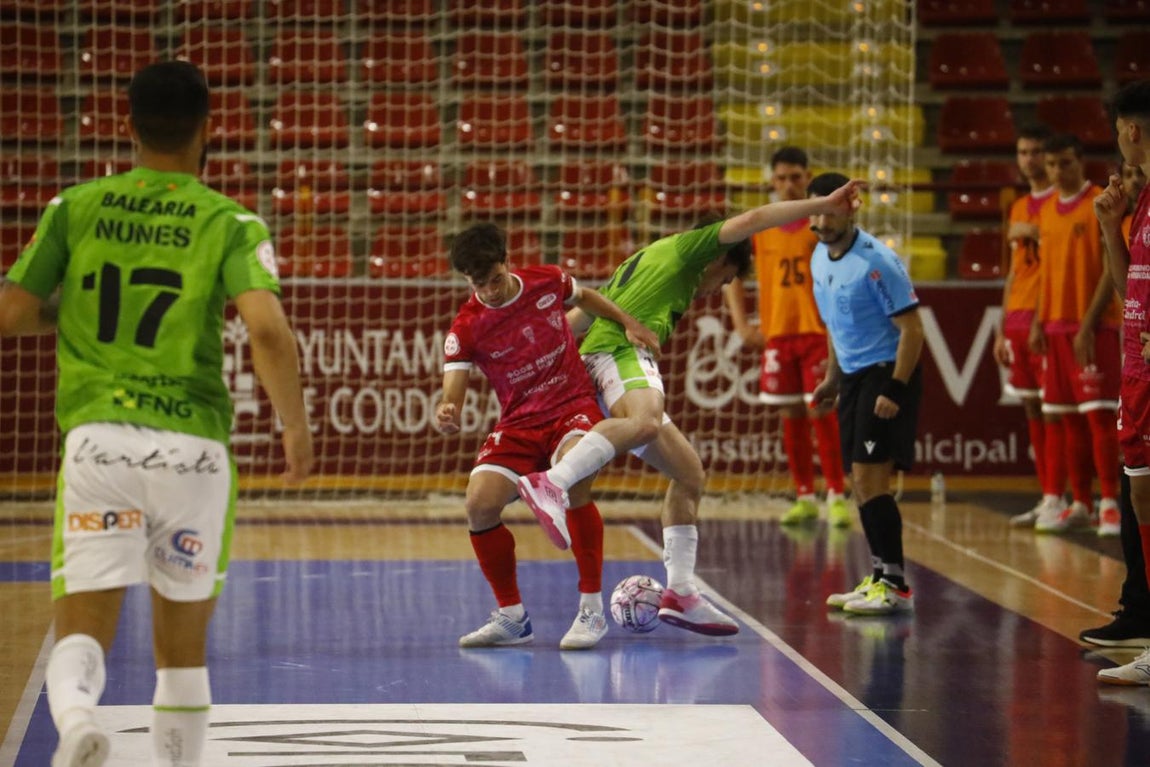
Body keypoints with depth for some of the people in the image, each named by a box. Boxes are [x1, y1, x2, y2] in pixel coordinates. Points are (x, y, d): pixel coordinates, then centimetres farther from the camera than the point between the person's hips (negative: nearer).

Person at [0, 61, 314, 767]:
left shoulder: (75, 208, 7)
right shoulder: (229, 223, 1)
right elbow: (269, 331, -14)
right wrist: (297, 428, -1)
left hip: (96, 437, 0)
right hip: (191, 444, 0)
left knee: (84, 626, -2)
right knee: (184, 644, 15)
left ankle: (73, 710, -35)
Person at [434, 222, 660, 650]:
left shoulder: (547, 281, -3)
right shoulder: (465, 329, -8)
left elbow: (583, 297, 21)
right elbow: (452, 395, -15)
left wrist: (629, 324, 12)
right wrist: (447, 415, -38)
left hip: (573, 406, -1)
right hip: (518, 422, 2)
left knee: (574, 485, -33)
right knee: (480, 505, -21)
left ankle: (592, 611, -20)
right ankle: (512, 618, 0)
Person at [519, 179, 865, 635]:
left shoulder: (639, 263, 37)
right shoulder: (687, 247, 14)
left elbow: (574, 319, 38)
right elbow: (752, 220, 2)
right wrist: (823, 206, 3)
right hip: (621, 349, -10)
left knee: (690, 474, 11)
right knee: (645, 424, -41)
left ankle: (680, 592, 5)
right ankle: (550, 485, -57)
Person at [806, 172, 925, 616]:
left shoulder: (875, 261, -18)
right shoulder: (820, 258, 8)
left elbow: (912, 327, -18)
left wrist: (895, 390, -23)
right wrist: (832, 377, 22)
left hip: (887, 375, -9)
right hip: (853, 377, 9)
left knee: (870, 478, -15)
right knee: (860, 483, 9)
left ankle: (895, 587, -12)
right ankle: (879, 578, 16)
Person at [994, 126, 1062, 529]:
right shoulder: (1019, 208, 19)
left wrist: (1034, 233, -16)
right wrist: (1002, 329, 19)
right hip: (1017, 317, 8)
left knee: (1053, 406, -8)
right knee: (1031, 408, 7)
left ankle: (1055, 498, -7)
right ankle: (1047, 498, 12)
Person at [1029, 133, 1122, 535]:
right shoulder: (1047, 210, 14)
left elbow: (1112, 270, -11)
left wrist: (1089, 325, -17)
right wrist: (1038, 322, 8)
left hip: (1094, 327, -7)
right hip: (1056, 327, 7)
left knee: (1099, 414, -9)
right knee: (1067, 418, 7)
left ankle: (1109, 503, -5)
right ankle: (1080, 505, 13)